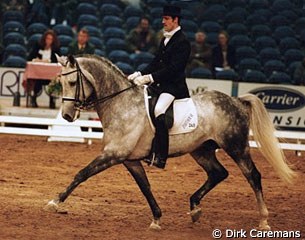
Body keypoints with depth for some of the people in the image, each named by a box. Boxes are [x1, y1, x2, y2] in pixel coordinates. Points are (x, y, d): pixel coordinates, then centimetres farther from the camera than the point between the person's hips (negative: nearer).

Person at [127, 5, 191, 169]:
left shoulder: (182, 43, -11)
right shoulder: (165, 40, 18)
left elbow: (173, 69, -20)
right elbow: (156, 63, 20)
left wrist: (149, 78, -25)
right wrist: (140, 75, 5)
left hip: (174, 87, -10)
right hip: (159, 85, 10)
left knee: (158, 111, -29)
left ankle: (159, 156, -30)